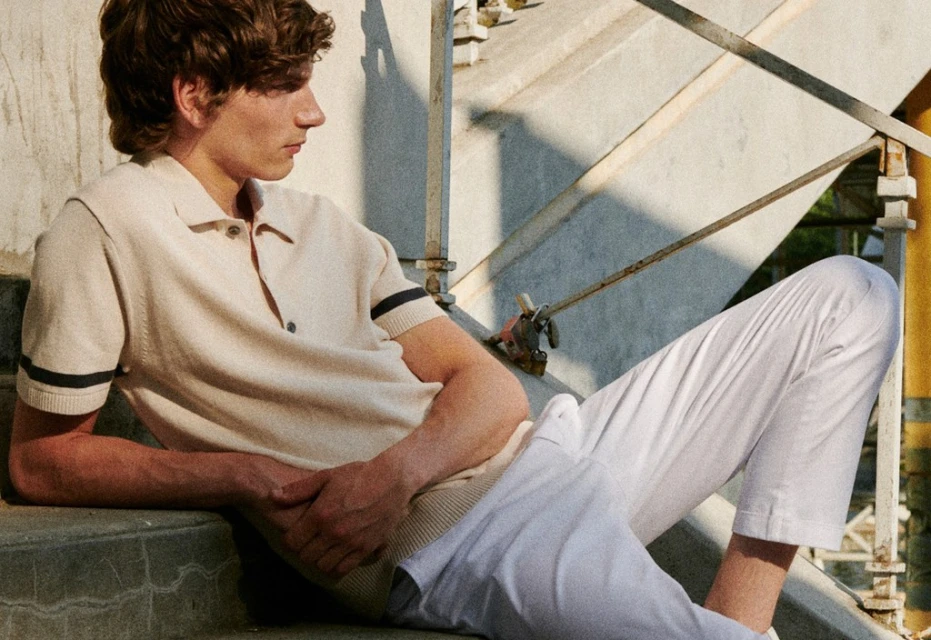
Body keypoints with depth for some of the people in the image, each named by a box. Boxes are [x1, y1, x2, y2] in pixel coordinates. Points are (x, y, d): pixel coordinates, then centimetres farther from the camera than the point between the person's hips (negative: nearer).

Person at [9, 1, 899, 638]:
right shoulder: (107, 233, -1)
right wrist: (241, 473, -12)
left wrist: (397, 469, -11)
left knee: (848, 298, 4)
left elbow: (491, 384, 11)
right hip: (444, 532, -8)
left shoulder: (319, 226, 18)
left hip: (527, 455, 8)